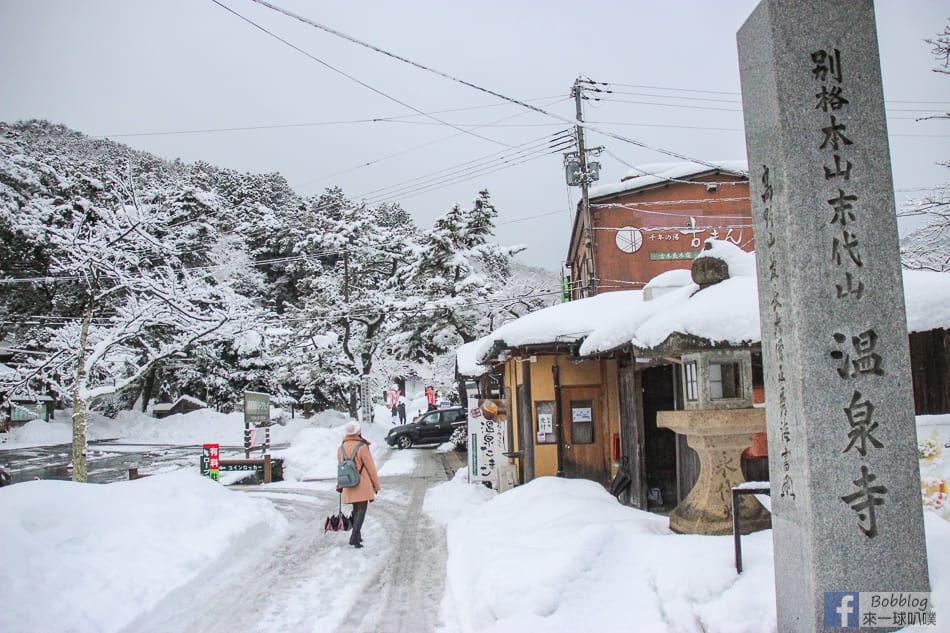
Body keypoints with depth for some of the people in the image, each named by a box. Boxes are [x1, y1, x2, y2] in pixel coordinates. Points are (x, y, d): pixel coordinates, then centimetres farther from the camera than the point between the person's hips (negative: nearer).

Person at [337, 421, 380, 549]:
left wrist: (340, 485, 24)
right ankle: (354, 537, -11)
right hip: (362, 485, -6)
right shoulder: (362, 447, -13)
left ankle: (357, 536, 24)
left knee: (356, 510, 19)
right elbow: (370, 467, -9)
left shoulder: (341, 448, 5)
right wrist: (376, 485, 0)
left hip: (349, 486, 6)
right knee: (361, 511, -2)